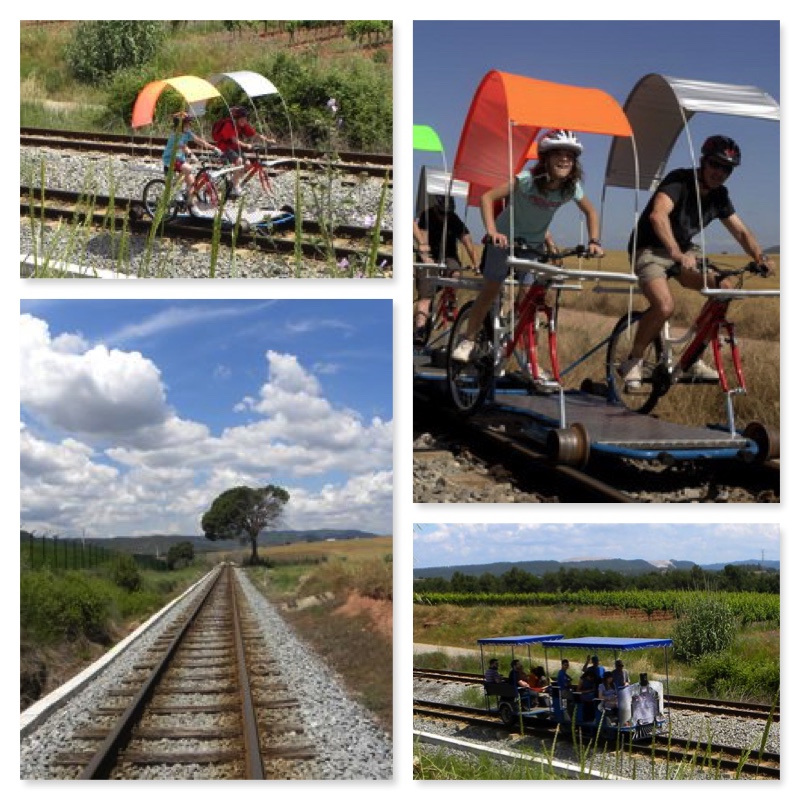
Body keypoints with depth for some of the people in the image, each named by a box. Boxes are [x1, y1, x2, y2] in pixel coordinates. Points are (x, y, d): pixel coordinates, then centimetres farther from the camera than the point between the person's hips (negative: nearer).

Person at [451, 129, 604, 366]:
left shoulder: (572, 188, -17)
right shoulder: (528, 179, -30)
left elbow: (591, 212, 1)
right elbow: (487, 197, -33)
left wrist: (594, 241, -13)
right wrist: (492, 231, -45)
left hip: (534, 242, 3)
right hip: (505, 237, -3)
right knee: (491, 290, 2)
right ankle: (467, 341, 16)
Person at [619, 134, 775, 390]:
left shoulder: (719, 196, 3)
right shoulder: (679, 180, -20)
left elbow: (741, 232, 5)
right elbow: (657, 215, -38)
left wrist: (761, 258, -15)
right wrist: (677, 254, -51)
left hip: (683, 251, 7)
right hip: (650, 249, -7)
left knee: (724, 288, -13)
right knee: (664, 306, -31)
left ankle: (695, 360, -2)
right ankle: (633, 362, -8)